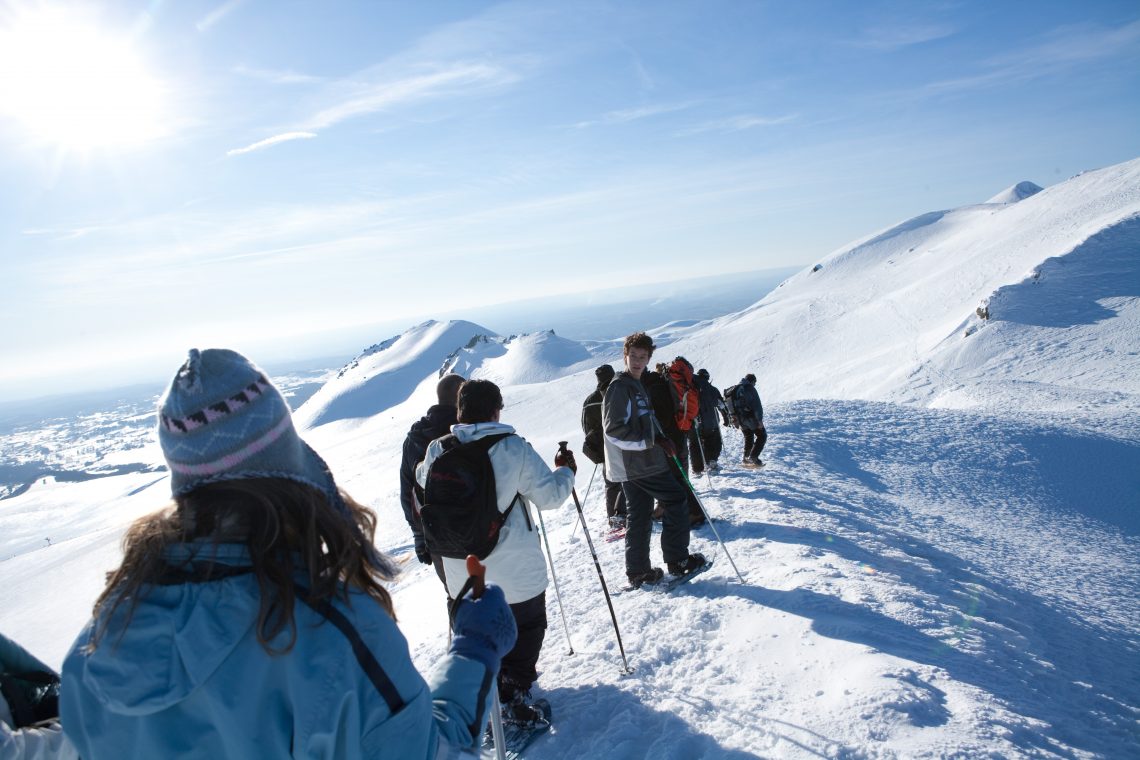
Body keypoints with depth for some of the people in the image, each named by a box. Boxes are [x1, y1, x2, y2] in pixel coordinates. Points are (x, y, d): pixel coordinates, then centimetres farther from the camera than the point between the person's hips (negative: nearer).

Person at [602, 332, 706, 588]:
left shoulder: (637, 385, 16)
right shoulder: (619, 387, -15)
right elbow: (614, 430, -21)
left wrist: (659, 439, 5)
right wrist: (651, 440, -18)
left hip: (636, 463, 9)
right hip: (638, 464, -9)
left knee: (639, 515, 11)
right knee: (677, 499, 0)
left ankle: (638, 571, 18)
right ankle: (677, 559, 8)